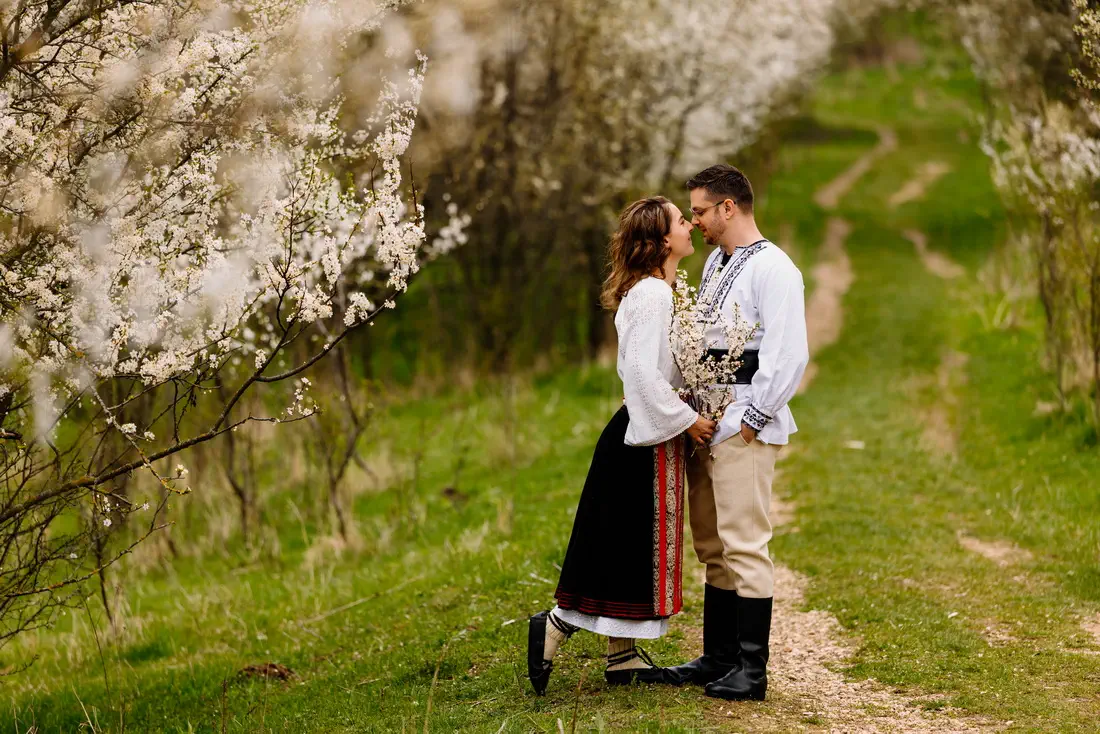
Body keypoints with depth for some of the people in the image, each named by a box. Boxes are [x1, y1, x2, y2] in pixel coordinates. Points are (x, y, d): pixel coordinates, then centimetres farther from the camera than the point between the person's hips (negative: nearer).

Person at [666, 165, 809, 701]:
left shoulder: (771, 269, -11)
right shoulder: (715, 263, 18)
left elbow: (788, 355, -18)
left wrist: (753, 419, -16)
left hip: (743, 425, -9)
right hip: (704, 418, 10)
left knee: (744, 544, -9)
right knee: (712, 547, 13)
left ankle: (751, 669, -5)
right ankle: (718, 657, 21)